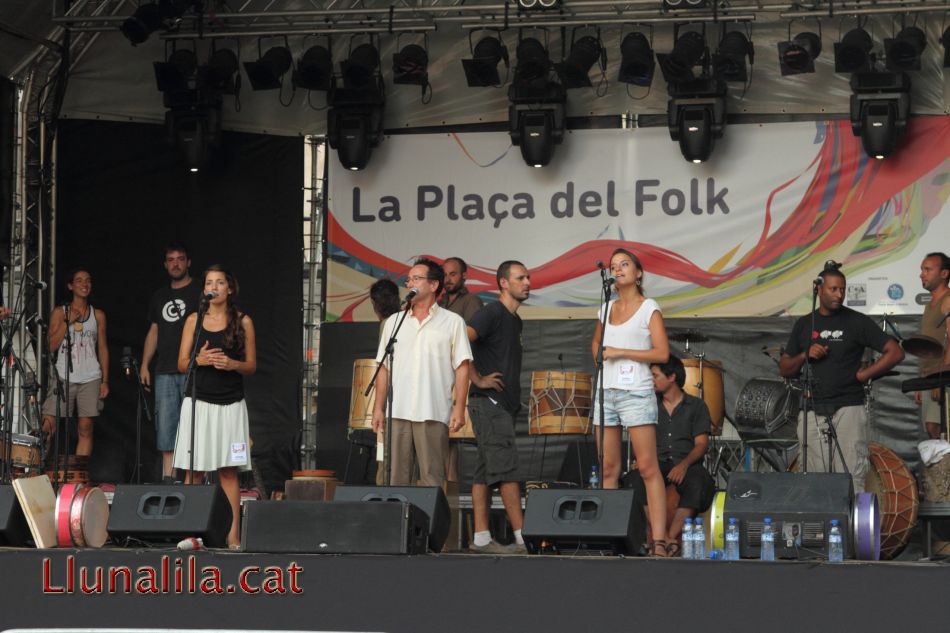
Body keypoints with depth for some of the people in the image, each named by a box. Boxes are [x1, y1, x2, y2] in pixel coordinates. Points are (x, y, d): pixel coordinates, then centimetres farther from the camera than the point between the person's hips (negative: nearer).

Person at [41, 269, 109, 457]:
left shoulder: (98, 315, 11)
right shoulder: (59, 312, 7)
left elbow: (103, 349, 11)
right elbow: (52, 345, 0)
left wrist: (105, 381, 5)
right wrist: (68, 321, -8)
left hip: (90, 379, 1)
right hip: (64, 377, -1)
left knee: (85, 428, -3)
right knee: (48, 425, -10)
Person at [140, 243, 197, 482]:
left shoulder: (199, 293, 3)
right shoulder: (160, 296, 20)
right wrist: (145, 365, 13)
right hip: (164, 371, 5)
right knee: (165, 423, 0)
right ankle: (167, 476, 2)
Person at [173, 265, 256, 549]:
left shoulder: (243, 322, 5)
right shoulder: (194, 320, 8)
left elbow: (251, 365, 7)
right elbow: (182, 364, 7)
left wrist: (232, 364, -14)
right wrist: (199, 360, -13)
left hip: (230, 403, -1)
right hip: (198, 400, 1)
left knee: (229, 470, -2)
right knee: (193, 469, -2)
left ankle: (232, 533, -2)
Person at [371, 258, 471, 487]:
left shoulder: (452, 322, 5)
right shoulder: (394, 321, 16)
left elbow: (462, 367, 1)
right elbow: (384, 367, 15)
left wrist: (459, 408, -8)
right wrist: (378, 408, 8)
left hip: (433, 414, -3)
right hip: (397, 413, 3)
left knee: (432, 477, -4)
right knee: (396, 475, 2)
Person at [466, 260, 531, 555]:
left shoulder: (515, 320, 19)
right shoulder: (491, 313, -10)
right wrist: (478, 380, -18)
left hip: (503, 405, 9)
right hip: (489, 401, -9)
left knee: (486, 472, 7)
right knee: (506, 469, -12)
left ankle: (481, 538, 7)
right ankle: (523, 539, -15)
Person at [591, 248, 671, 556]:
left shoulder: (649, 308, -1)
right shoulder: (607, 308, 15)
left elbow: (662, 353, -10)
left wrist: (620, 352, -13)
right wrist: (600, 359, 9)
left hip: (636, 392, -6)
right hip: (606, 392, 6)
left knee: (647, 467, -9)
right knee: (608, 468, 6)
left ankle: (659, 540, -12)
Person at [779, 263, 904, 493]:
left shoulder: (857, 322, 4)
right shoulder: (804, 325, 14)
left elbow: (895, 352, 1)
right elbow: (784, 369, 16)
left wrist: (863, 375, -4)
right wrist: (805, 356, -3)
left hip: (848, 409, -3)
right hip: (813, 412, 3)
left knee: (851, 481, -11)